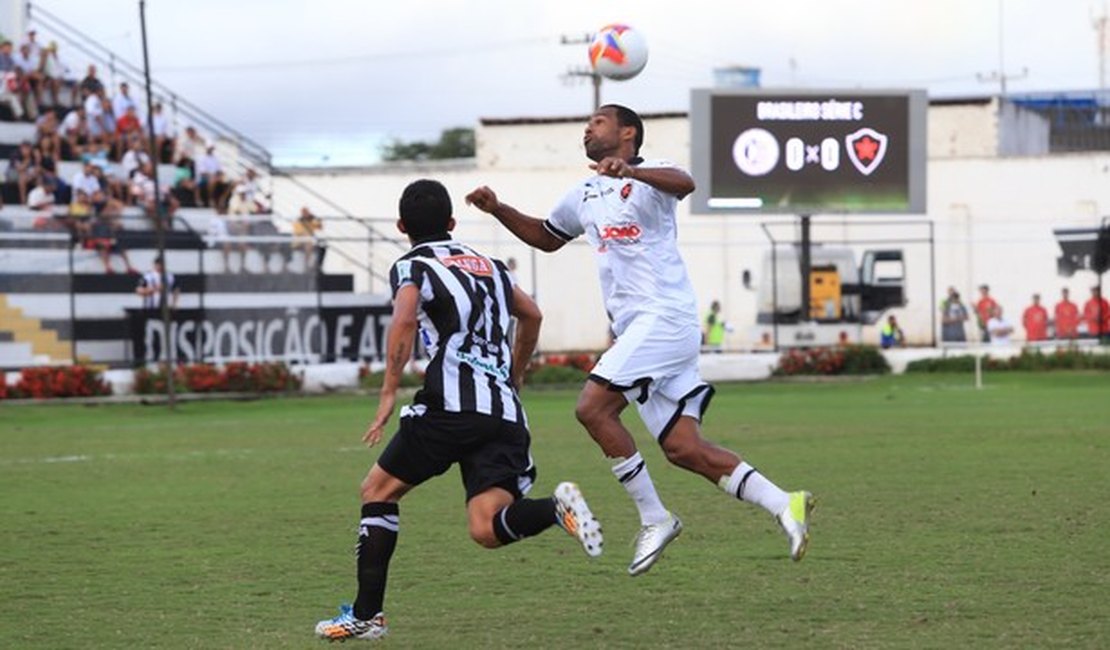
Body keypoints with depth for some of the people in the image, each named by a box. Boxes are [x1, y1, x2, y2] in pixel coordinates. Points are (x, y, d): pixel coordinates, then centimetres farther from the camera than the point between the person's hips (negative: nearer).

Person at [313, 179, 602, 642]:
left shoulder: (412, 267, 5)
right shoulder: (488, 265, 25)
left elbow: (404, 319, -15)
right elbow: (532, 315, 37)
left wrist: (388, 395, -14)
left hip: (452, 405, -5)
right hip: (506, 413, 5)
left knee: (378, 490, 13)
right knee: (487, 530, -3)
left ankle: (366, 615, 9)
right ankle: (556, 507, -32)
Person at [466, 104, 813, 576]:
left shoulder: (650, 175, -3)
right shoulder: (584, 196, 23)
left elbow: (683, 184, -27)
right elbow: (546, 238, 39)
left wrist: (629, 171, -46)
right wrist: (498, 210, 24)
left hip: (664, 317, -8)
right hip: (636, 329, 8)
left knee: (593, 407, -18)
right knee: (684, 449, -2)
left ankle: (654, 519, -10)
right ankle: (784, 505, -2)